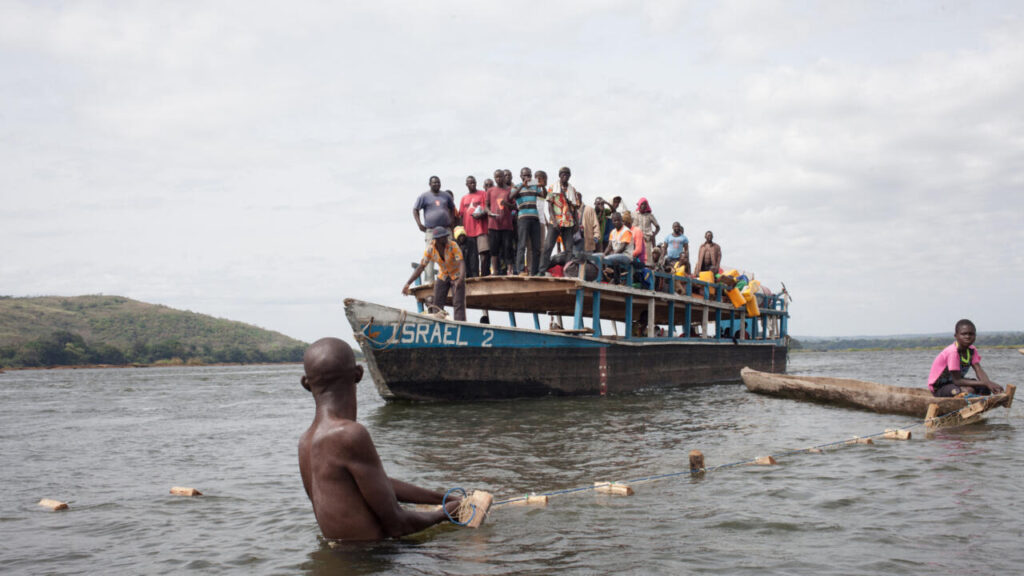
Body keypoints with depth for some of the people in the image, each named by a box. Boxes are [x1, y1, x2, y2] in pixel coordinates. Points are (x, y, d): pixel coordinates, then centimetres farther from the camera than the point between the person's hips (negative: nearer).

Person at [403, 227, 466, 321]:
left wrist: (461, 279, -52)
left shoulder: (453, 246, -24)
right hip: (442, 277, 3)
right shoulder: (430, 250, -16)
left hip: (457, 275, -3)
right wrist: (408, 284, -23)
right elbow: (420, 267, -14)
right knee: (437, 305, -3)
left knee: (458, 303, -16)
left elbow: (461, 263, -33)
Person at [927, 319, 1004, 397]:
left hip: (953, 382, 8)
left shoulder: (972, 350, -2)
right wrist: (983, 383, -33)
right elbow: (957, 381, -29)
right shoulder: (953, 352, -28)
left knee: (986, 389, -7)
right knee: (969, 391, -30)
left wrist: (988, 383, -36)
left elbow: (979, 370, -15)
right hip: (939, 388, -8)